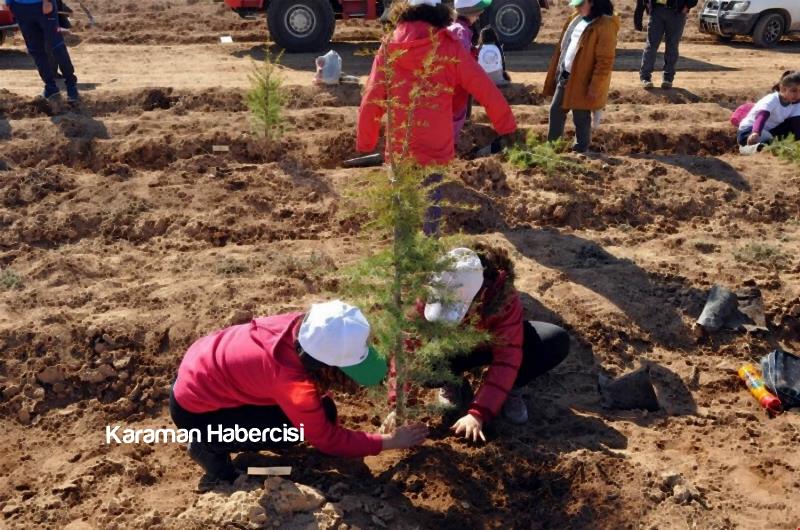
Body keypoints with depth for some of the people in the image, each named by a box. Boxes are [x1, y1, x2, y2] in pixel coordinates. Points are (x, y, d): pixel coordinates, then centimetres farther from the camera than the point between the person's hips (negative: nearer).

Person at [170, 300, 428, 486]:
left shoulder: (305, 326, -20)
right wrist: (390, 442, -14)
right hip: (193, 408, -7)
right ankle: (210, 447, -1)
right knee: (295, 429, -18)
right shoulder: (293, 384, -36)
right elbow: (327, 438, -19)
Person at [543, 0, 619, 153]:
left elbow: (605, 61, -19)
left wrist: (595, 87, -20)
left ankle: (580, 151, 18)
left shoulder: (604, 26, -18)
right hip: (564, 76, 8)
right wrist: (556, 71, 16)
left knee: (581, 118, 3)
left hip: (583, 82, -8)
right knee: (556, 111, 15)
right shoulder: (576, 19, 9)